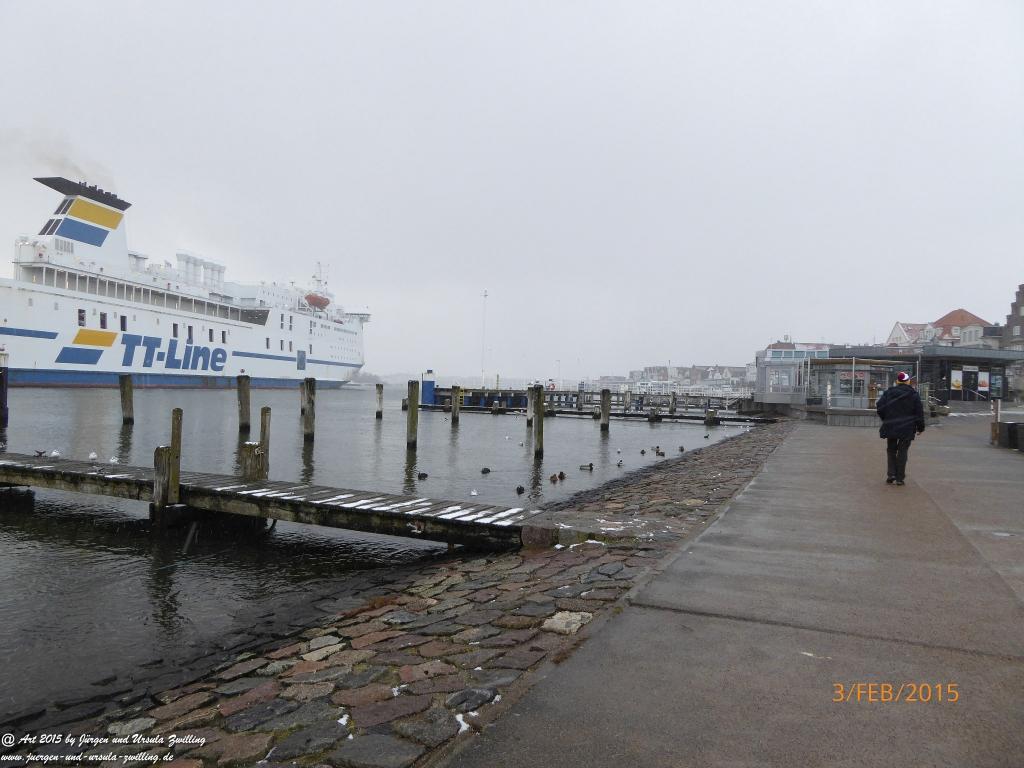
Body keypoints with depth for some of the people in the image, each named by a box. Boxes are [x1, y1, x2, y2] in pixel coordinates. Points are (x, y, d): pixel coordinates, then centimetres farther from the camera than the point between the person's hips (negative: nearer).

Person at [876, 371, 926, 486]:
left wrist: (885, 420, 10)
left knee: (891, 451, 15)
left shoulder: (888, 392, -1)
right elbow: (919, 412, 0)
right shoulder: (913, 394, -2)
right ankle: (900, 478, 6)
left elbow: (879, 407, -4)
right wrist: (920, 427, 9)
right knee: (902, 452, 5)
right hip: (907, 429, -1)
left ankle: (891, 474, 3)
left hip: (890, 427, 1)